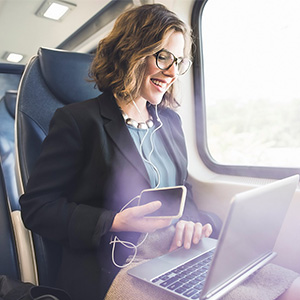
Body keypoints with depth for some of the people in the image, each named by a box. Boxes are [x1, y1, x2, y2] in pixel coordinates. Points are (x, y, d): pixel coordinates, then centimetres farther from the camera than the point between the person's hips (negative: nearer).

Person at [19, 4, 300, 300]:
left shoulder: (171, 120, 11)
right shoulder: (77, 120, -9)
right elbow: (36, 207, -10)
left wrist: (190, 220, -8)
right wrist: (114, 222, -22)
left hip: (176, 261, 6)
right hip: (111, 273, -5)